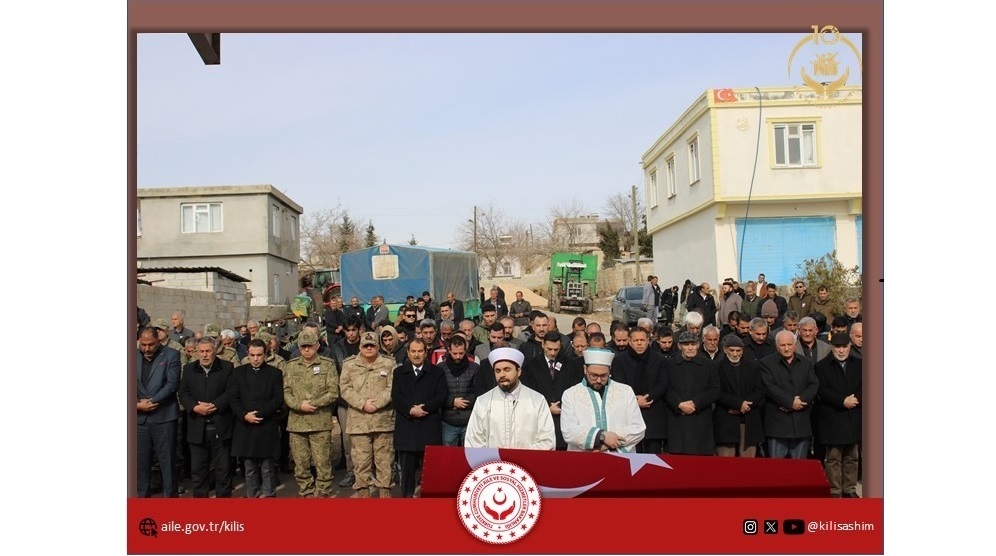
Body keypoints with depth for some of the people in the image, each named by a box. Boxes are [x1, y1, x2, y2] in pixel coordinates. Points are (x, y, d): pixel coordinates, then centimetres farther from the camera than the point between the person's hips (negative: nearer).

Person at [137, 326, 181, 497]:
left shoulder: (171, 355, -2)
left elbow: (172, 383, -9)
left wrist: (151, 401, -14)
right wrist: (138, 404, -8)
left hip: (163, 416, -3)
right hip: (140, 417, 4)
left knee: (167, 459, 2)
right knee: (142, 459, 11)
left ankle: (171, 494, 12)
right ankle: (143, 494, 24)